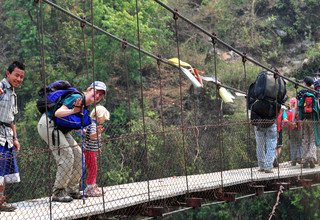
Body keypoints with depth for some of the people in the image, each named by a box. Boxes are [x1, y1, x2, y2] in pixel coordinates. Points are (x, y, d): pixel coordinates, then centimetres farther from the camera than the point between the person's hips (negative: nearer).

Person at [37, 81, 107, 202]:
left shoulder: (86, 107, 11)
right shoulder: (77, 98, -18)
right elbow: (58, 113, -27)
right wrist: (74, 111, -42)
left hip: (60, 129, 10)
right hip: (48, 124, -10)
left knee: (78, 155, 6)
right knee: (67, 156, -18)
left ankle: (72, 190, 14)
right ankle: (58, 193, -11)